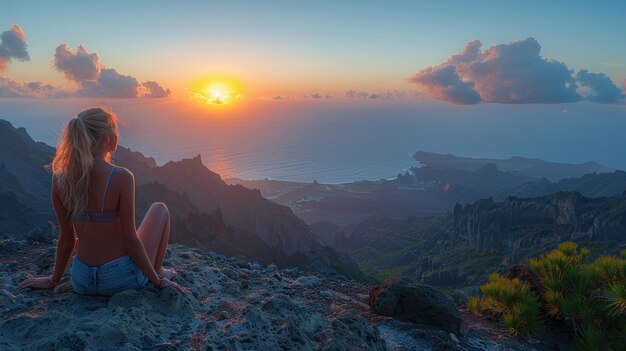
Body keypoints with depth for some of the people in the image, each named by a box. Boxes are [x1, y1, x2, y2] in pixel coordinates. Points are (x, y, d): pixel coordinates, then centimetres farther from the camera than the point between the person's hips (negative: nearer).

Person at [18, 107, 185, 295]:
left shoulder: (59, 179, -6)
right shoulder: (121, 177, -21)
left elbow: (66, 238, 2)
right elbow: (130, 239, -17)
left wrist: (54, 280, 18)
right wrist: (158, 280, -6)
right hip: (122, 279, -5)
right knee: (160, 209, 19)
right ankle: (158, 271, 25)